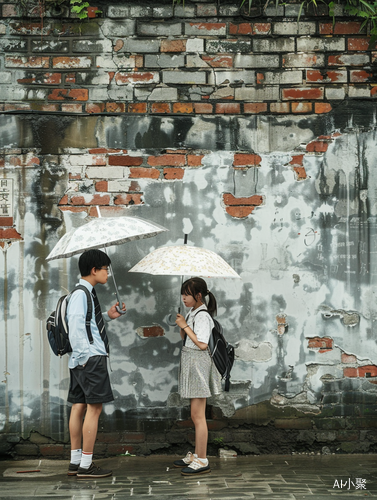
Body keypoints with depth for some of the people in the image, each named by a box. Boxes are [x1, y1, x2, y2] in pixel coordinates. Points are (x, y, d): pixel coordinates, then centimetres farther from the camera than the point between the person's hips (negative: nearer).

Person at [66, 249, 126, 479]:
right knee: (94, 407, -7)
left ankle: (76, 462, 17)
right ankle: (85, 466, -4)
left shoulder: (88, 292, 17)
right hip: (91, 357, -10)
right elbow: (76, 325, -21)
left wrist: (107, 316, 18)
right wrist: (85, 354, -22)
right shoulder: (81, 294, -13)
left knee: (79, 406, 11)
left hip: (84, 359, 10)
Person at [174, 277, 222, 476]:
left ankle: (202, 461, -1)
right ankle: (195, 455, 25)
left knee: (198, 415, -6)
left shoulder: (202, 316, -15)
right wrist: (181, 326, 1)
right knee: (196, 415, 16)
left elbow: (202, 344, -22)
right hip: (190, 363, 10)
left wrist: (185, 326, -16)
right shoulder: (192, 313, 13)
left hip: (198, 363, -10)